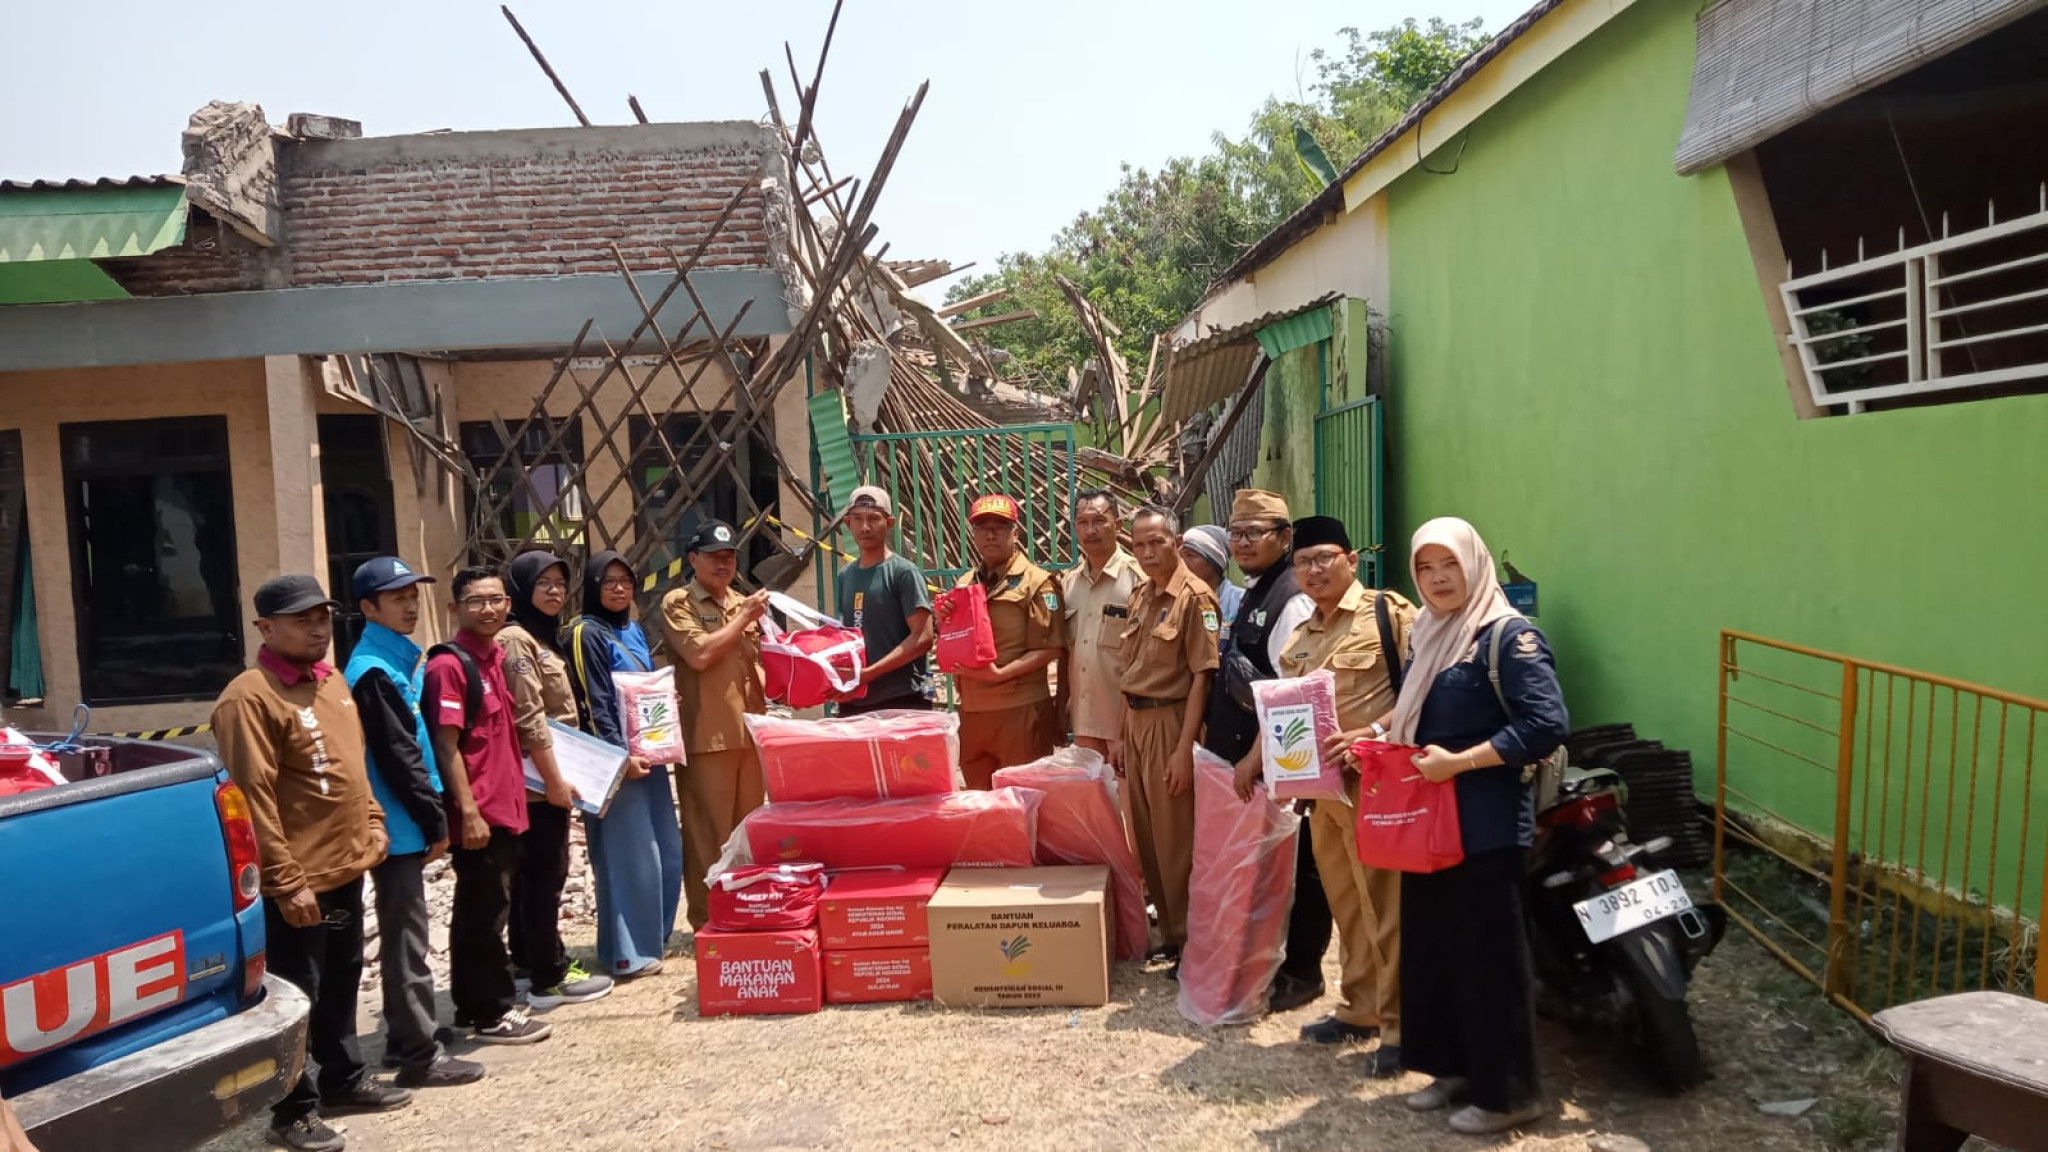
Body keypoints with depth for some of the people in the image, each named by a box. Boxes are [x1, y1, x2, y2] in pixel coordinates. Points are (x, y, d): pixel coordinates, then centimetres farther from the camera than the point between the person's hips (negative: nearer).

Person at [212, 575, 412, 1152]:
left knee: (342, 981, 20)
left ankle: (344, 1080, 36)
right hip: (297, 880, -8)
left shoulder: (331, 680, 10)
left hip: (345, 867, 8)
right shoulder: (249, 697, -17)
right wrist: (286, 881, -21)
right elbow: (254, 797, -20)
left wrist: (372, 823, 13)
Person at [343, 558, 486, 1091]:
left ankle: (404, 1042, 25)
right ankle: (420, 1056, 5)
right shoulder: (374, 671, -16)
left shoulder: (401, 659, 13)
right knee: (407, 942, -3)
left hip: (402, 825, 9)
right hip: (397, 826, -9)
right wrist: (436, 822, -13)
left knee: (405, 938, 16)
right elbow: (397, 757, -19)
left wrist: (431, 816, 15)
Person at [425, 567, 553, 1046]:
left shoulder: (497, 657, 12)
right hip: (478, 813, -9)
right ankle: (492, 1013, 11)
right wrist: (469, 811, -20)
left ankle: (473, 1004, 28)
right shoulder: (449, 665, -14)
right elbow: (446, 747, -17)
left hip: (506, 807, 9)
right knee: (486, 912, 0)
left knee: (480, 910, 17)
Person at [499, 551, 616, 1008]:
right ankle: (549, 979, 3)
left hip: (547, 778, 10)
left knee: (531, 873, 16)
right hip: (538, 780, -10)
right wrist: (554, 779, -20)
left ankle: (528, 961, 25)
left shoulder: (541, 638, 16)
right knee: (545, 875, -4)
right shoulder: (515, 639, -14)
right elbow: (528, 719, -20)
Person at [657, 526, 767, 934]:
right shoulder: (678, 603, -3)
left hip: (749, 732, 6)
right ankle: (709, 924, 5)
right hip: (707, 736, -6)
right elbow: (700, 654, -17)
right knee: (709, 833, -3)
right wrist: (744, 617, -9)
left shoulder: (743, 602, 16)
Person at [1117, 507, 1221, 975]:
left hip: (1169, 721, -8)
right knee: (1145, 832, 14)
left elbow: (1202, 675, -15)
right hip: (1134, 721, 8)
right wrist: (1121, 732, 13)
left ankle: (1189, 936, 15)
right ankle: (1166, 928, 27)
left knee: (1174, 836, 1)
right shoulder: (1138, 595, 11)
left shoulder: (1195, 596, -12)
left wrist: (1184, 748, -19)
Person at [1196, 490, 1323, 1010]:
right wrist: (1214, 737, 15)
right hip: (1243, 755, 9)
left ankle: (1301, 972, 19)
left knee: (1291, 865, 4)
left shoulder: (1292, 600, -16)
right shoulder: (1248, 594, 13)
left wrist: (1256, 758, -21)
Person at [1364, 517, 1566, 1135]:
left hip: (1484, 823, -8)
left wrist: (1459, 762, -23)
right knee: (1428, 944, 14)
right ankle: (1453, 1067, 30)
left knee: (1486, 952, 0)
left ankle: (1506, 1091, 15)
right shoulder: (1428, 634, 12)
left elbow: (1547, 724, -23)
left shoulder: (1509, 635, -14)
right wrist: (1373, 734, 4)